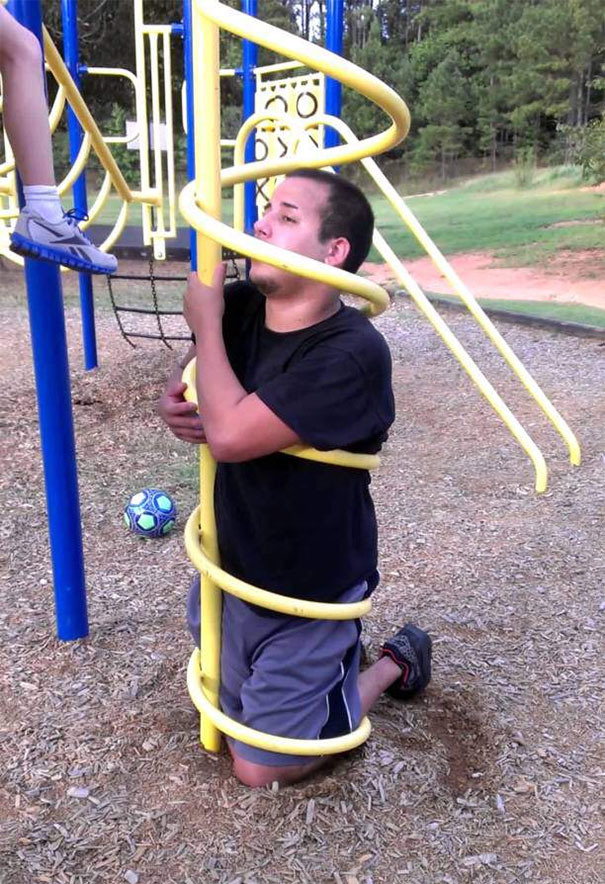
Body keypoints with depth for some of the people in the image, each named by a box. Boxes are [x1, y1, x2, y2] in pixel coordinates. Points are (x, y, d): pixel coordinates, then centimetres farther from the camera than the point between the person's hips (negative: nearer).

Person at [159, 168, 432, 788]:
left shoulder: (353, 353, -30)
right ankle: (337, 653, 43)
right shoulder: (240, 306, -10)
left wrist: (206, 321, -23)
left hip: (307, 592, -7)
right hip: (231, 567, 7)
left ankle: (391, 664, 24)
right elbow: (191, 375, 11)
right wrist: (173, 400, -14)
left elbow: (231, 434, -35)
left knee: (261, 769, 8)